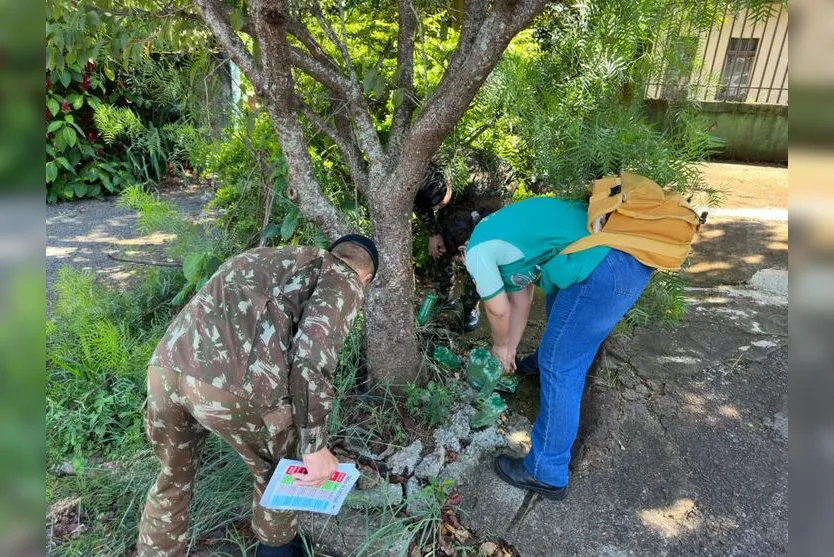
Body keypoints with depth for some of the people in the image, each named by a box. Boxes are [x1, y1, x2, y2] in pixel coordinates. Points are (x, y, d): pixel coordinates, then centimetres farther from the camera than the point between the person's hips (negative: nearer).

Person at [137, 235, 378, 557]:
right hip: (235, 387, -5)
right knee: (277, 468, 27)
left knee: (174, 476, 32)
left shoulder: (264, 257, 34)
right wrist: (315, 445, -3)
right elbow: (313, 353, -7)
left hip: (166, 368, 6)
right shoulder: (344, 280, 12)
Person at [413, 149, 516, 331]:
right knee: (442, 244, 0)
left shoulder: (477, 182, -46)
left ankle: (471, 307, 3)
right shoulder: (425, 180, -33)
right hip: (459, 194, 4)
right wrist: (433, 233, -13)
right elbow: (419, 203, -9)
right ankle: (443, 298, 18)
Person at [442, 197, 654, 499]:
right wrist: (510, 350, 38)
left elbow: (498, 309, 7)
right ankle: (547, 361, 60)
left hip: (607, 269, -10)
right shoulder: (499, 228, 26)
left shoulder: (477, 250, -1)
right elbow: (520, 300, 31)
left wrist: (500, 346, 28)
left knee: (560, 367, -1)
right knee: (558, 297, 35)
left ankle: (546, 473, 14)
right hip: (630, 244, 11)